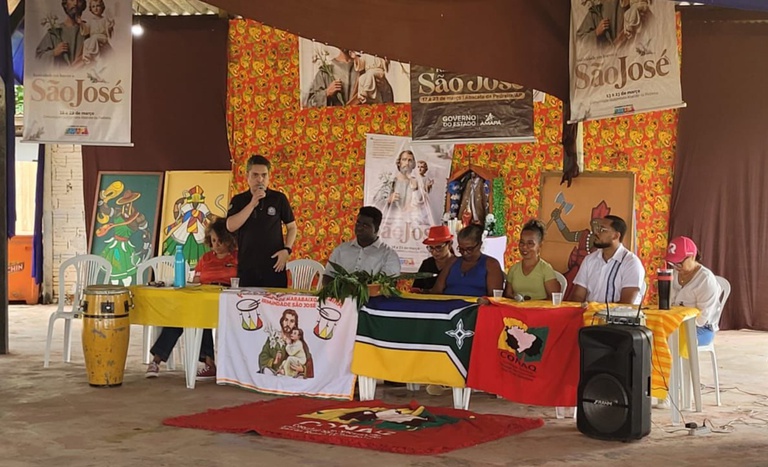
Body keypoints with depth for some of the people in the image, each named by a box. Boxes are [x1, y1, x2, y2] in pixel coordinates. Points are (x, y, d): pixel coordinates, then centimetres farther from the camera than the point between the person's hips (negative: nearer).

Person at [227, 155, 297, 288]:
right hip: (246, 268, 1)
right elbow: (230, 226, -8)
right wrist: (252, 204, -12)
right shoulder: (239, 200, 6)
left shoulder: (279, 198, 4)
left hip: (274, 267, -1)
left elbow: (292, 227, 11)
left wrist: (287, 250, -4)